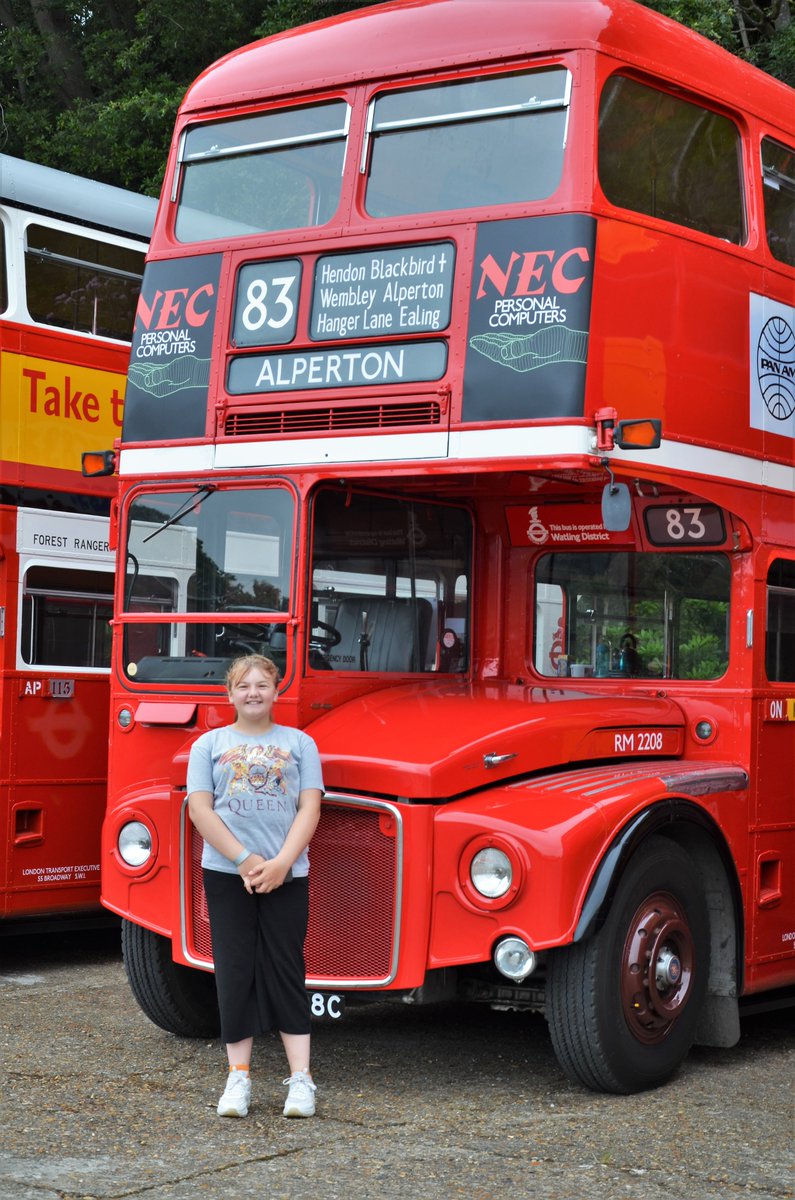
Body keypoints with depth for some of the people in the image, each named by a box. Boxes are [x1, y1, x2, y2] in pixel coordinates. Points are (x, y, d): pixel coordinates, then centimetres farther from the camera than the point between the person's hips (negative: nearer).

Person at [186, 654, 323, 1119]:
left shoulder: (300, 743, 9)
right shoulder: (209, 744, 8)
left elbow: (309, 808, 1)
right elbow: (200, 809, -1)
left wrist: (281, 862, -12)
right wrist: (245, 860, -11)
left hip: (287, 875, 0)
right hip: (226, 874, 0)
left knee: (287, 972, -1)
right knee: (235, 972, 1)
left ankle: (301, 1080, 0)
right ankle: (239, 1077, 7)